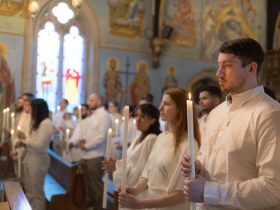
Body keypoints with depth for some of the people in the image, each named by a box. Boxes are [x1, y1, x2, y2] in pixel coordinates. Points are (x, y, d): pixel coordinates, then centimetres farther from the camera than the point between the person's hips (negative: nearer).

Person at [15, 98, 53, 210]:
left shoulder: (46, 123, -15)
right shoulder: (37, 123, 14)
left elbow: (39, 145, -21)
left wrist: (25, 138, -11)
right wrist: (23, 143, 2)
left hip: (38, 160, -9)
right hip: (29, 158, 9)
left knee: (36, 192, 4)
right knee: (29, 191, 16)